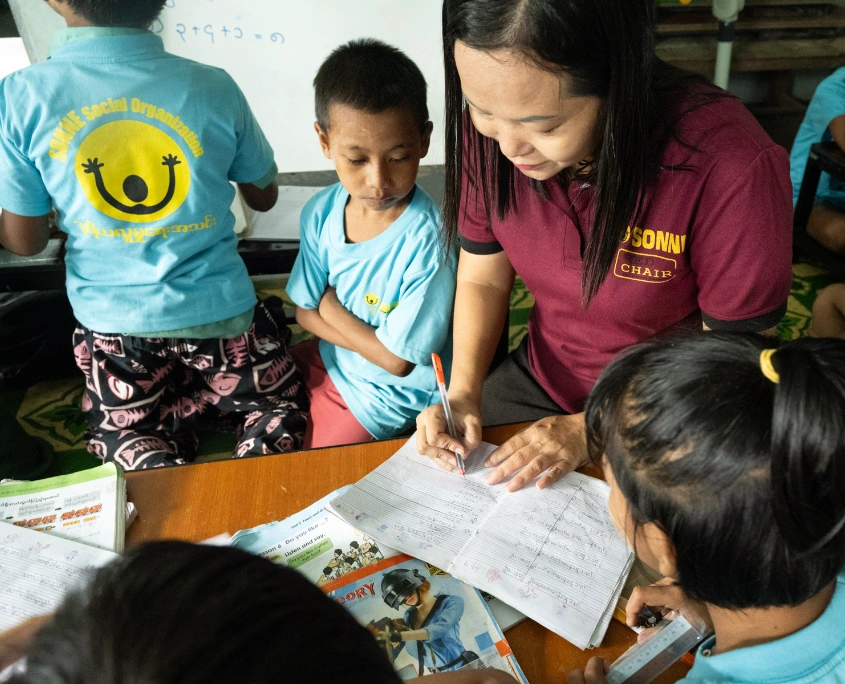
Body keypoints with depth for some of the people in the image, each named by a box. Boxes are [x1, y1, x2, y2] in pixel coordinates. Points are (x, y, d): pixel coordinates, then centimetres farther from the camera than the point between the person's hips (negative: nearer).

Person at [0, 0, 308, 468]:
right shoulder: (213, 88, -13)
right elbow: (264, 197, 4)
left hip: (111, 324, 1)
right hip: (218, 311, 0)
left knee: (123, 434, 26)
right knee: (278, 406, 24)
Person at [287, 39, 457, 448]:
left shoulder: (427, 241, -30)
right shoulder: (321, 213, -11)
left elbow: (397, 360, -22)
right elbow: (305, 313, -2)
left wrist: (329, 307, -14)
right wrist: (367, 338, -17)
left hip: (388, 394, -6)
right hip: (328, 361, 6)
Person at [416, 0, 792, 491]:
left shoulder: (734, 170, -32)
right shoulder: (487, 127, -18)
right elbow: (483, 279, -5)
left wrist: (592, 431, -21)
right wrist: (463, 393, -19)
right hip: (540, 376, 4)